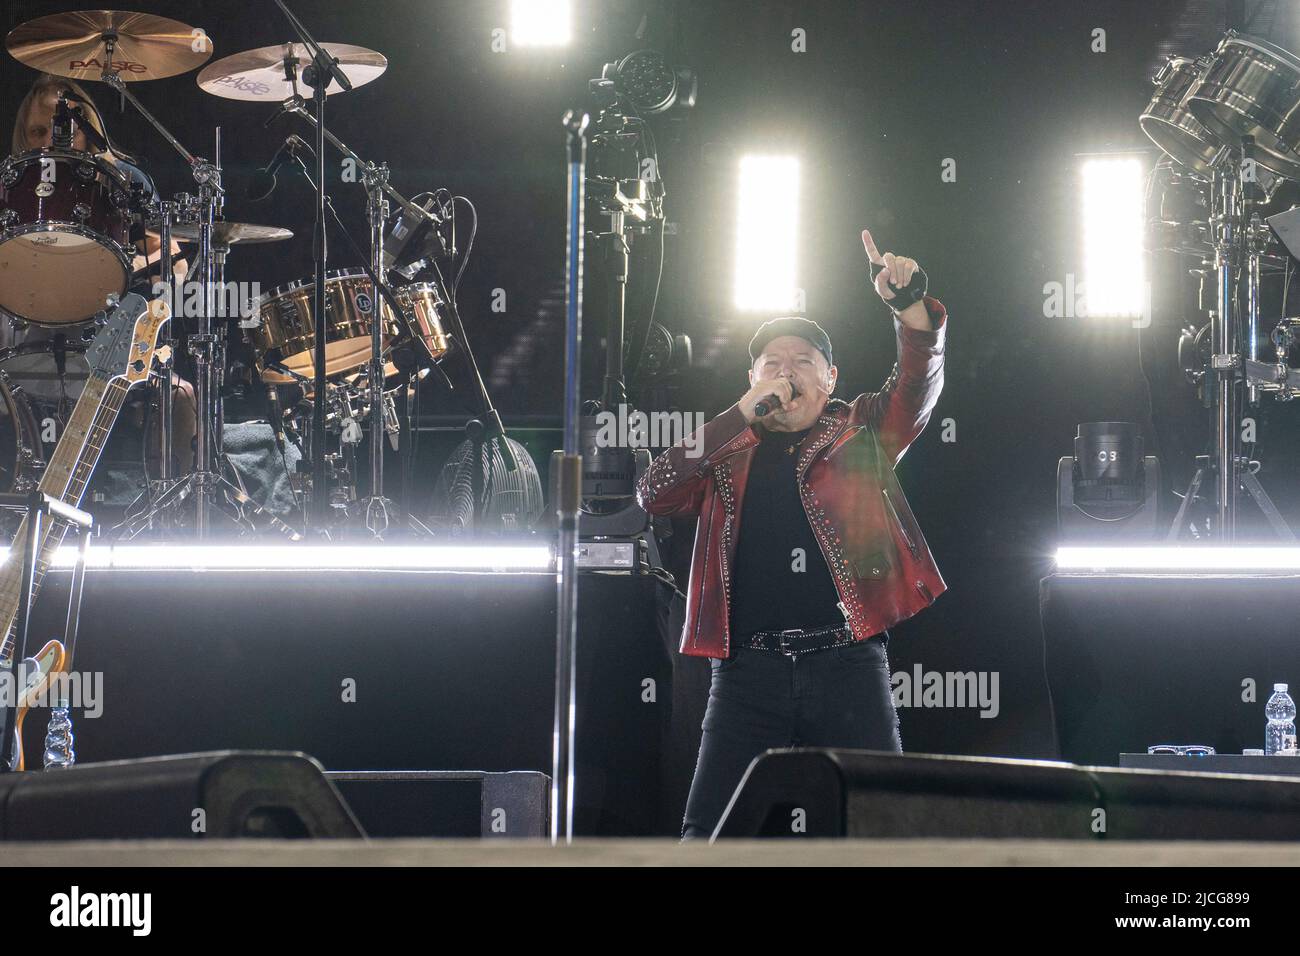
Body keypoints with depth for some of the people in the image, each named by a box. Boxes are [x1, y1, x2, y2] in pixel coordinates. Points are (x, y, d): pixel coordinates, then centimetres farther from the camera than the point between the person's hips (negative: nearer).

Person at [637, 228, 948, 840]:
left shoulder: (862, 433, 14)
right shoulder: (728, 452, 17)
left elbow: (919, 382, -2)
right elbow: (653, 493, 1)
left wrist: (911, 307, -23)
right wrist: (744, 413, -5)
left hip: (847, 659, -1)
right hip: (749, 668, 1)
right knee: (707, 833, -4)